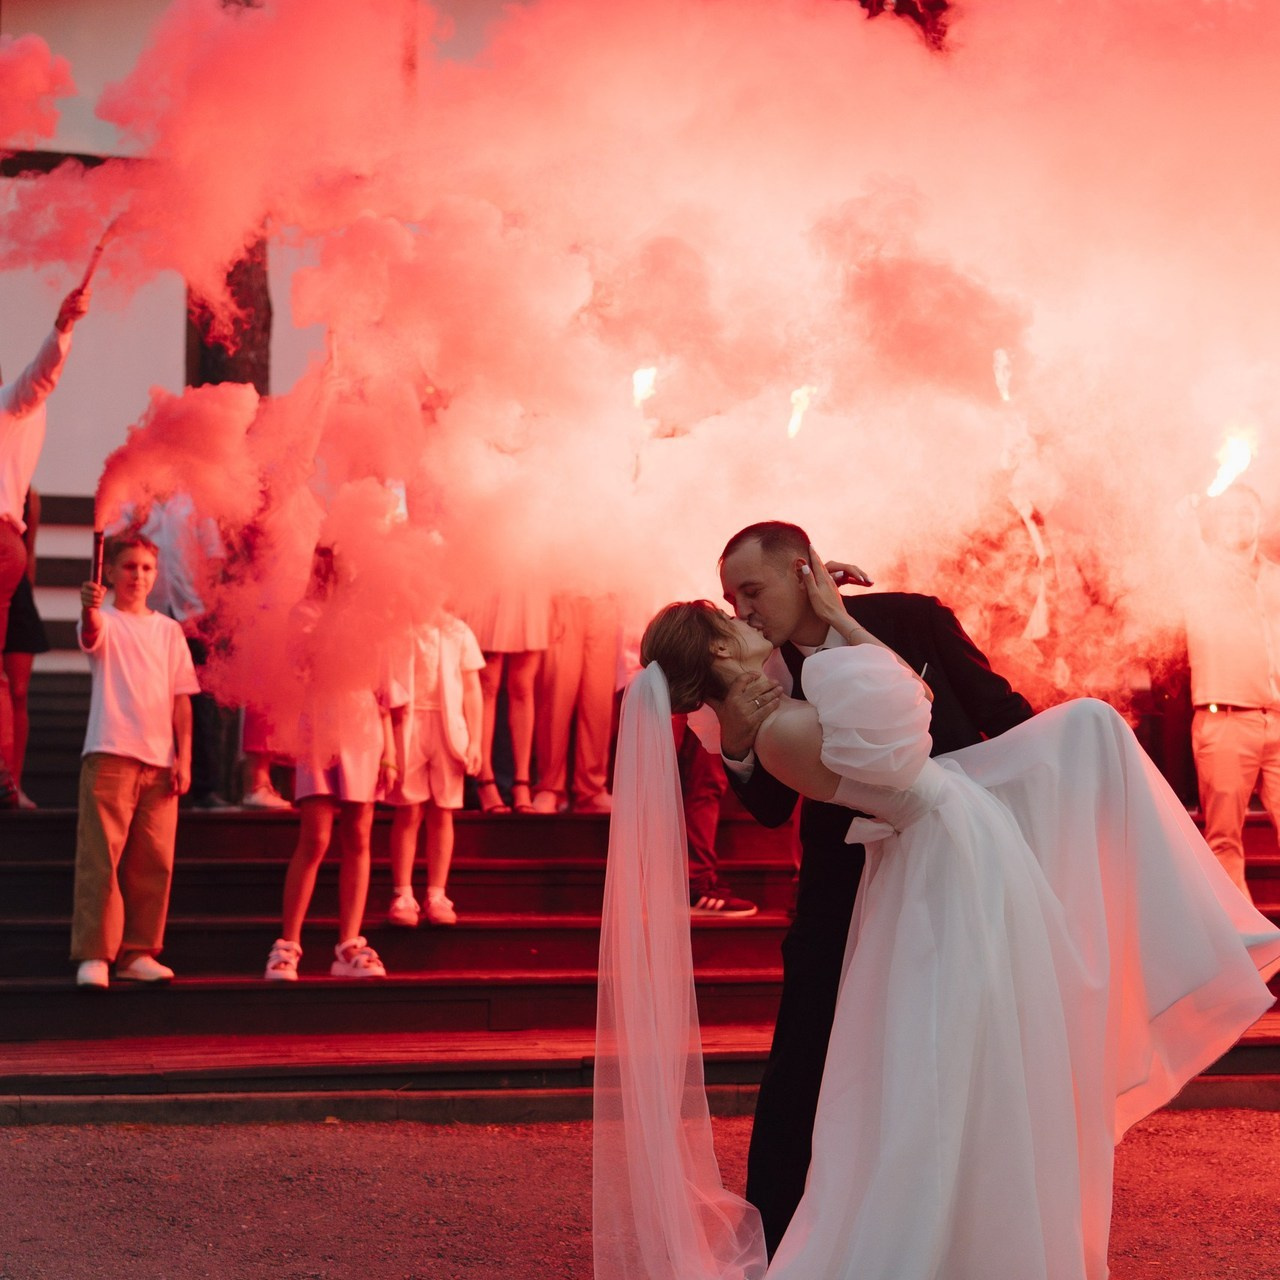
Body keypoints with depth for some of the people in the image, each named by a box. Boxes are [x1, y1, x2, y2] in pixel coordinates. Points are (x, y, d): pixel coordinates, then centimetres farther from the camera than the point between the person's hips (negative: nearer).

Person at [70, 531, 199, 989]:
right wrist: (89, 609, -48)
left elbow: (181, 699, 11)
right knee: (100, 856, -7)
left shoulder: (168, 630, 13)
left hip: (160, 761, 4)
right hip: (109, 754, -4)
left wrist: (184, 759, 3)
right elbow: (91, 633, -25)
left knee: (153, 861, 5)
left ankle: (137, 952, 14)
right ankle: (93, 954, -5)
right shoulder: (105, 622, 2)